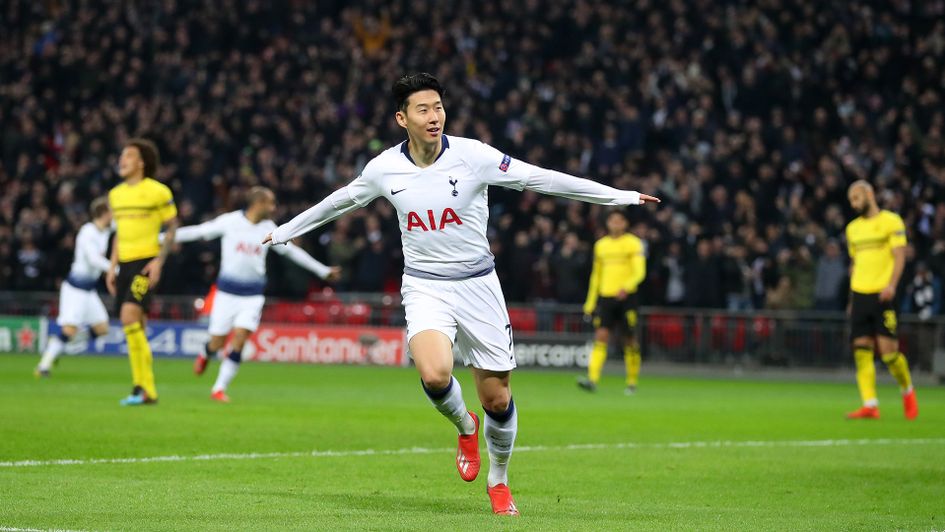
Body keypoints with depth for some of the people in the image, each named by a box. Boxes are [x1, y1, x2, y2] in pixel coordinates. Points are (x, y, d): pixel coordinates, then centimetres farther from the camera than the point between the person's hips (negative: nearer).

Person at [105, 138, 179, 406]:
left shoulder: (157, 191, -6)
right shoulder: (116, 194, 14)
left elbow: (172, 227, -3)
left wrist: (159, 261, -12)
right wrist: (113, 267, 15)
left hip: (146, 263, -7)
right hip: (125, 263, 7)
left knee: (129, 317, -21)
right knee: (135, 329, 7)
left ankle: (144, 388, -17)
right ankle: (146, 390, 13)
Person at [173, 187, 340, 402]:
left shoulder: (268, 228, 4)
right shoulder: (229, 221, -6)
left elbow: (291, 251, 14)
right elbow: (197, 232, -3)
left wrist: (323, 271, 17)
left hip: (253, 295, 2)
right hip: (227, 292, -2)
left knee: (238, 342, -11)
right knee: (217, 342, 1)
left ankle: (219, 389, -2)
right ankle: (205, 355, 38)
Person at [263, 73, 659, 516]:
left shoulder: (472, 156, -11)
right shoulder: (384, 168, -4)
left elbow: (541, 179, -8)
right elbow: (340, 201, 16)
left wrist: (619, 196, -10)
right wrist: (285, 230, 27)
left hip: (477, 285, 0)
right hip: (425, 288, 0)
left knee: (497, 399, 1)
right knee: (434, 375, -27)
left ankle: (499, 482, 29)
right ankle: (464, 426, 8)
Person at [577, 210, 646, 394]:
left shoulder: (633, 243, 1)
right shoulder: (600, 245, 15)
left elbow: (640, 272, -8)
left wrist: (626, 287, -26)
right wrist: (590, 302, 17)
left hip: (626, 297, -3)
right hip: (605, 297, 3)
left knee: (630, 340, 1)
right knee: (601, 336, -11)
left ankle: (632, 383, 13)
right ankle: (592, 380, -22)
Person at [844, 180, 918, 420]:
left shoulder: (891, 221, 0)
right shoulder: (853, 228, 18)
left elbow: (899, 256, -7)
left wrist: (891, 284, -22)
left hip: (882, 294, -6)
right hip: (859, 295, 6)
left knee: (888, 350, -9)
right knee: (862, 351, -4)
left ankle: (907, 390, 16)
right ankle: (870, 406, -7)